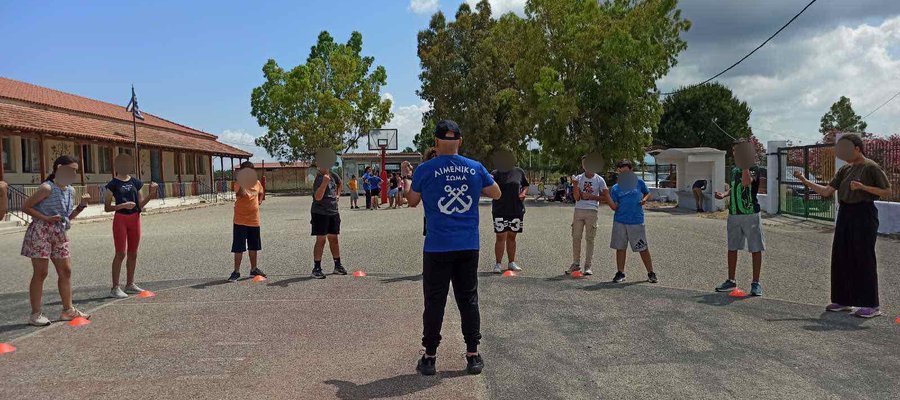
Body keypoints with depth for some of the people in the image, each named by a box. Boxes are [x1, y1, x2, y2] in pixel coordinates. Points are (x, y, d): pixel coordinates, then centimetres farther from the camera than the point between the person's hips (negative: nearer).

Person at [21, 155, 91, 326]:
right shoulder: (47, 188, -12)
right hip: (41, 233, -8)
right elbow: (26, 207, -11)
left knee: (66, 271, 8)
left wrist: (82, 205, 2)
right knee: (41, 273, -3)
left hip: (60, 235, 8)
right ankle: (35, 314, 6)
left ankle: (68, 310, 17)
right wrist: (46, 218, -20)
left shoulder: (70, 190, 10)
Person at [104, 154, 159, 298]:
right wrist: (123, 205, -20)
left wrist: (151, 194, -5)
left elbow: (140, 204, 9)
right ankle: (115, 287, -3)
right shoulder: (113, 184, -5)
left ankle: (130, 284, 20)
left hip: (135, 219, 5)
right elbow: (107, 208, -6)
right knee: (121, 253, -8)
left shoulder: (135, 182, 8)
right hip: (120, 219, -5)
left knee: (133, 253, 9)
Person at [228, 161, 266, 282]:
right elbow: (240, 194, -38)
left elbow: (261, 192, 24)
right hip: (240, 221, -6)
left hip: (254, 221, 6)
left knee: (253, 247, 16)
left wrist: (259, 200, 5)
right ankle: (236, 271, 7)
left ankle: (254, 269, 29)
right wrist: (243, 185, -57)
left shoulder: (257, 183, 3)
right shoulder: (240, 184, -15)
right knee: (239, 248, -2)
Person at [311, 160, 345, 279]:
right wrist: (324, 183, -38)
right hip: (320, 214, -7)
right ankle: (316, 269, 1)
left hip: (333, 212, 7)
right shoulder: (319, 179, -16)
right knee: (321, 240, -5)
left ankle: (337, 265, 21)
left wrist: (337, 193, 21)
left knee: (334, 239, 12)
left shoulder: (332, 175, 7)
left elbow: (339, 183, 32)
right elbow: (317, 197, -30)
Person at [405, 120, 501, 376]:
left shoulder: (425, 170, -6)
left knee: (434, 302, 6)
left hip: (437, 248, -2)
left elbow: (412, 201, 8)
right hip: (469, 247, 2)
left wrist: (406, 177, 24)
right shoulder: (476, 168, 1)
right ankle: (473, 355, 16)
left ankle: (429, 357, 12)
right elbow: (496, 194, 13)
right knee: (468, 300, 11)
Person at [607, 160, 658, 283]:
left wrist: (644, 199, -4)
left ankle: (651, 273, 15)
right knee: (620, 248, 6)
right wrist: (608, 197, -18)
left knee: (643, 248, 2)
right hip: (620, 222, 1)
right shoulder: (615, 188, 4)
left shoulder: (639, 182, 4)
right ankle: (620, 273, 18)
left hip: (636, 221, -1)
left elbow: (647, 193, 18)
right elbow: (614, 207, -3)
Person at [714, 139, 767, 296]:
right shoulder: (734, 169, 13)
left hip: (750, 214, -7)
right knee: (732, 248, 11)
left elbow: (746, 182, -29)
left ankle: (756, 283, 9)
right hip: (733, 214, 7)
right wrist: (724, 194, 7)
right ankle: (731, 281, 21)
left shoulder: (754, 168, -9)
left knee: (755, 249, 1)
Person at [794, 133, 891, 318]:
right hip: (845, 214, 7)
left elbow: (887, 191, -8)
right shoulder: (845, 169, 12)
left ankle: (872, 305, 2)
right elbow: (826, 191, 11)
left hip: (864, 214, -7)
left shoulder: (871, 168, -7)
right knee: (841, 257, 9)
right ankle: (844, 300, 19)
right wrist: (804, 180, 3)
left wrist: (863, 187, -19)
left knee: (864, 258, -5)